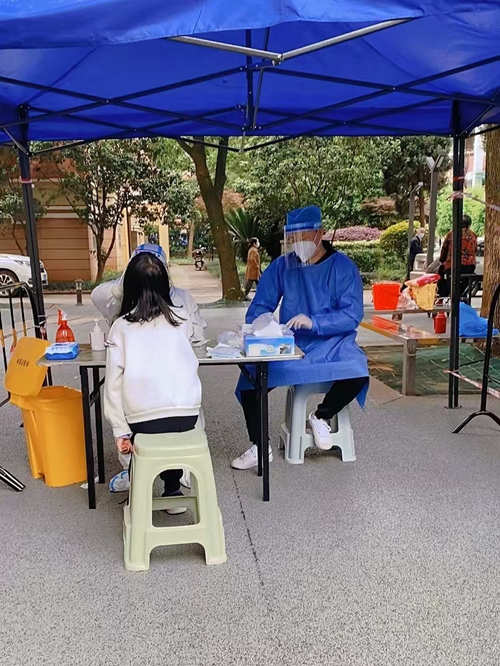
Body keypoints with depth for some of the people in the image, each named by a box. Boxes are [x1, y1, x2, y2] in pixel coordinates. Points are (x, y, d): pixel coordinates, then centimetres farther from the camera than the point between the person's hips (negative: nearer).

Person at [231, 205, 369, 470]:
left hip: (331, 343, -2)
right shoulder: (282, 265, 6)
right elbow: (260, 305, 9)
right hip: (289, 345, 3)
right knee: (250, 378, -20)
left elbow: (352, 315, -12)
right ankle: (259, 447, 0)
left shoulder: (343, 267, -3)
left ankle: (321, 416, -1)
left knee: (357, 372, -32)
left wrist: (313, 322, -25)